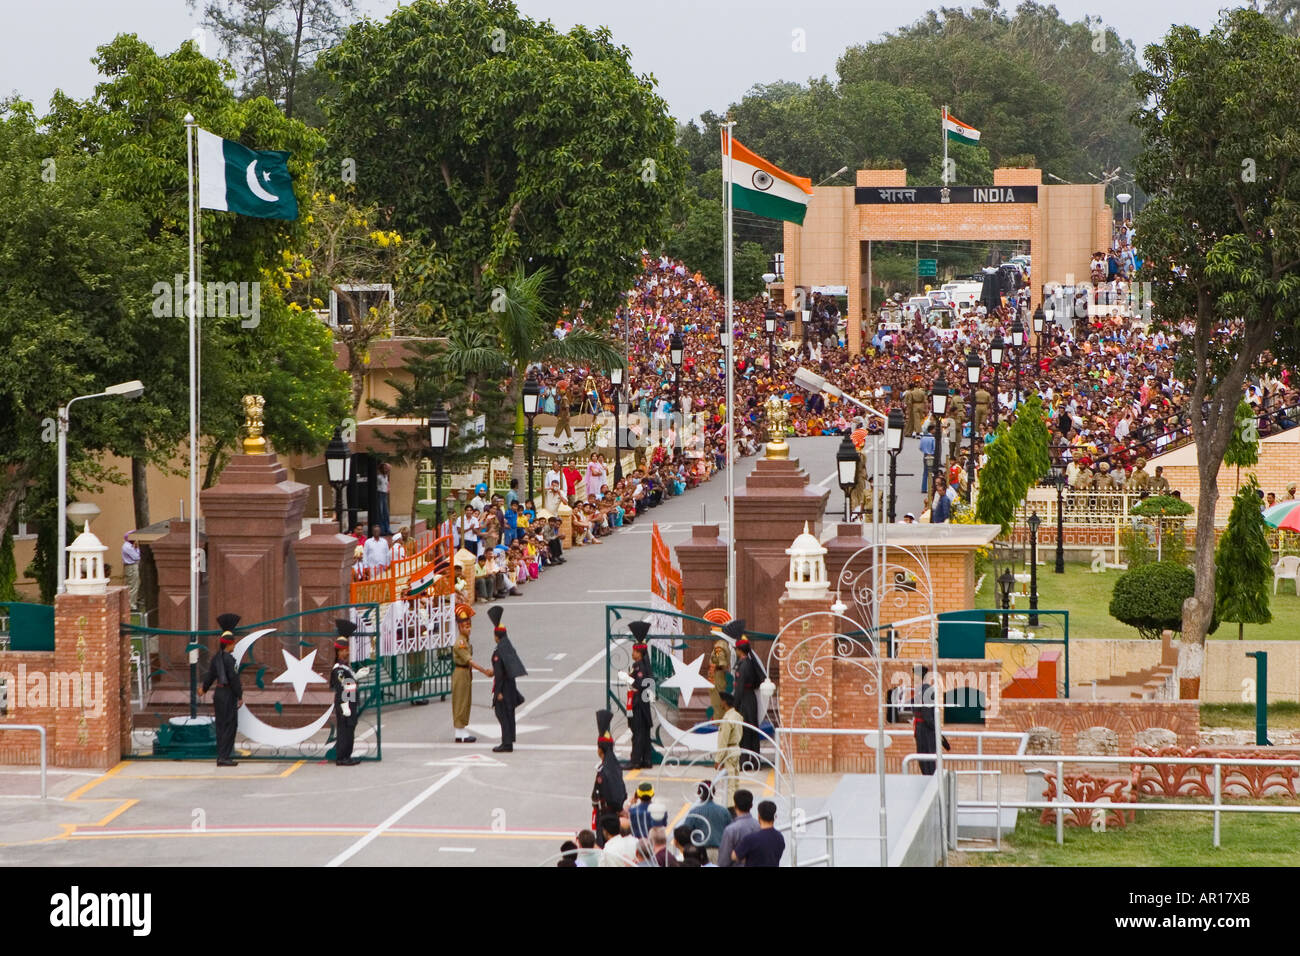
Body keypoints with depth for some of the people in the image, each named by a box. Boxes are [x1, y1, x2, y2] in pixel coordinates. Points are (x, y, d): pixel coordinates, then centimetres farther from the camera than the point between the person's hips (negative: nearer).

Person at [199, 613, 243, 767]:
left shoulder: (216, 657, 8)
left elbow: (210, 675, 20)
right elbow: (234, 679, -20)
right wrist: (240, 696, -14)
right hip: (228, 695, -9)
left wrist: (204, 689, 36)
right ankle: (223, 757, -9)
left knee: (221, 725, 12)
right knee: (229, 726, -6)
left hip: (219, 694, 9)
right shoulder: (229, 659, -18)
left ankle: (223, 756, 17)